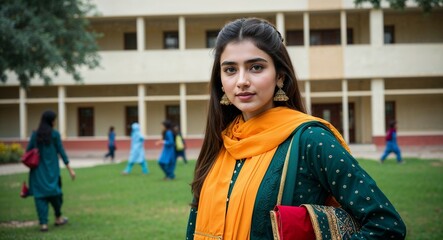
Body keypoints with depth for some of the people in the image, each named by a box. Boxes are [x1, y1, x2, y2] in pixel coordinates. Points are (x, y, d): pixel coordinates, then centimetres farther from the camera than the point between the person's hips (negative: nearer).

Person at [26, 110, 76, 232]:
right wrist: (69, 168, -3)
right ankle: (58, 218, 31)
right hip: (52, 169, -2)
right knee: (54, 192, 15)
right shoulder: (55, 134, -6)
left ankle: (43, 223, -5)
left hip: (38, 169, 2)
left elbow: (28, 152, 2)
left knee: (40, 195, 3)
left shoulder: (35, 134, 2)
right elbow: (61, 152, -6)